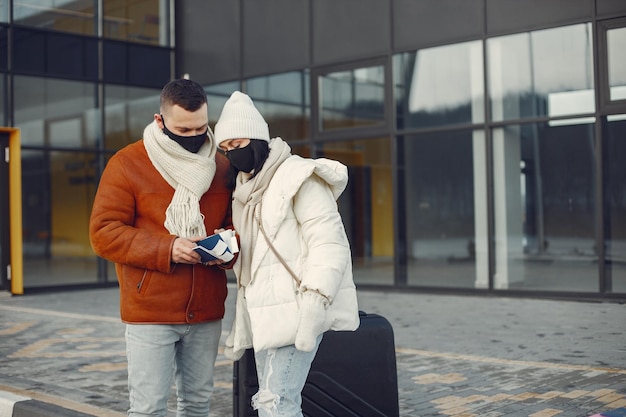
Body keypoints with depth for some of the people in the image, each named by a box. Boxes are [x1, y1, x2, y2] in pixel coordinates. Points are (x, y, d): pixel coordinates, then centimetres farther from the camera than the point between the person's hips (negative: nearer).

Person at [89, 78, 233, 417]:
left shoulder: (221, 166, 8)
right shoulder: (127, 164, -5)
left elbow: (235, 221, 17)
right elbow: (103, 233, -9)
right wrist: (166, 249, -20)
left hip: (206, 312, 4)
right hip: (150, 312, -4)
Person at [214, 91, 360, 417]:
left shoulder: (297, 176, -8)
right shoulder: (245, 188, 17)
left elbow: (329, 244, -16)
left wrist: (312, 310, -24)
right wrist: (240, 327, 19)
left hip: (295, 309, -8)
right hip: (265, 313, 8)